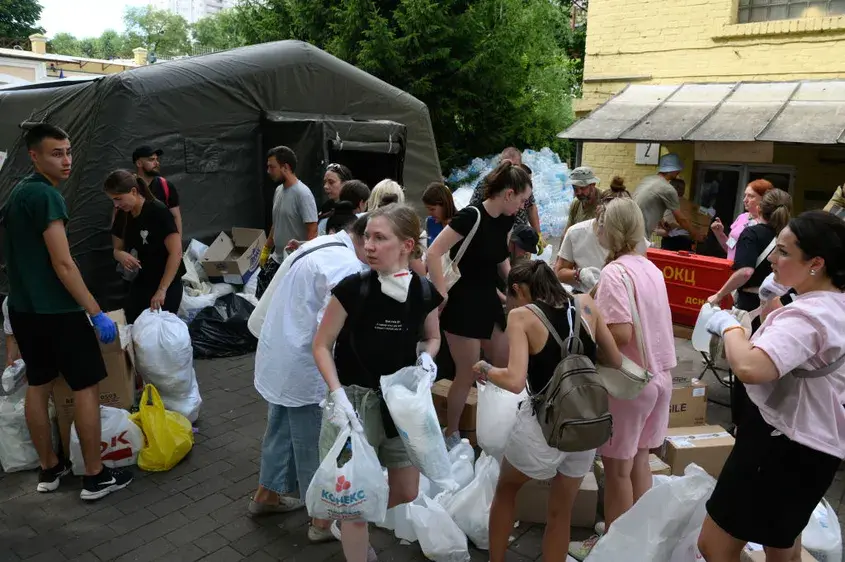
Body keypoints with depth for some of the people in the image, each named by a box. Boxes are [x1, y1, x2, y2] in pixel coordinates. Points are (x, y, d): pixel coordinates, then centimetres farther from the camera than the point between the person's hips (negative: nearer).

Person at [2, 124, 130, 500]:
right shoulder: (46, 195, -18)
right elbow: (62, 264, -22)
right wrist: (96, 313, -20)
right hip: (56, 310, -9)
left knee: (38, 386, 15)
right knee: (86, 388, 0)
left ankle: (49, 468, 27)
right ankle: (96, 477, 8)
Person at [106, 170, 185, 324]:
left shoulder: (158, 211, -19)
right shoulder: (122, 215, 1)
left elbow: (176, 252, -24)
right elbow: (117, 249, 12)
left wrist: (162, 290, -27)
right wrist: (121, 255, -14)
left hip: (167, 284, -6)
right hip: (140, 282, 6)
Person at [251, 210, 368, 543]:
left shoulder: (319, 245, 8)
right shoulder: (347, 266, -23)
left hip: (278, 353, 10)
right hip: (301, 363, -10)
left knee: (281, 429, 26)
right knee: (315, 444, 7)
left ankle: (266, 495, 44)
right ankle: (323, 519, 24)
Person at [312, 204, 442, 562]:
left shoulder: (425, 293, -9)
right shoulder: (352, 289, -17)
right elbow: (321, 346, -8)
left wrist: (426, 359, -11)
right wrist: (338, 395, -20)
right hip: (355, 400, -3)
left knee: (407, 494, 17)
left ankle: (351, 526, 45)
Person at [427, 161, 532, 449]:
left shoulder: (505, 220, 4)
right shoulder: (472, 216, -21)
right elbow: (433, 255, -24)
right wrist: (442, 296, -21)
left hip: (489, 302, 8)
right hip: (463, 304, -8)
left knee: (506, 369, 14)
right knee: (467, 375, 3)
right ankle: (450, 435, 25)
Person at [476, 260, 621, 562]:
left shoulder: (522, 315, -9)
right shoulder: (586, 304, 3)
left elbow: (515, 381, -20)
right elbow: (616, 362, 9)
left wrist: (485, 370, -3)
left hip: (544, 424, -4)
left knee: (506, 489, 26)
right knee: (561, 512, 23)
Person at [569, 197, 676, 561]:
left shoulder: (614, 273, -19)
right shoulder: (651, 269, 6)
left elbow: (621, 333, -26)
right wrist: (600, 302, 14)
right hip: (658, 375, 8)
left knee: (617, 468, 8)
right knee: (638, 460, 21)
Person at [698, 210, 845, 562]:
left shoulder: (808, 315, -27)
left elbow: (749, 368, -43)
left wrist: (729, 325, -26)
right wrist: (771, 304, 9)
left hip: (784, 445, -11)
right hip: (806, 442, 11)